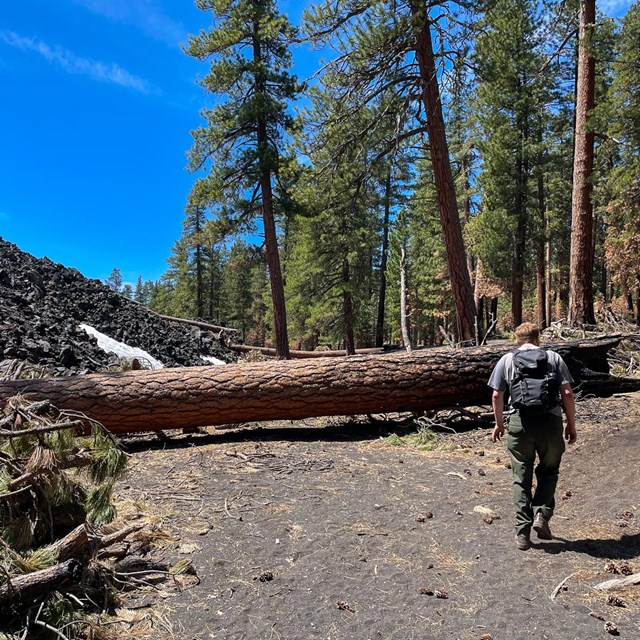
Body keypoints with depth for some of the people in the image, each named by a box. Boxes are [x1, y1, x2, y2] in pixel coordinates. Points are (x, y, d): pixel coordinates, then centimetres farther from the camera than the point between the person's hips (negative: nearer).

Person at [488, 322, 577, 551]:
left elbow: (496, 396, 5)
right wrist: (571, 425, 10)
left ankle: (522, 532, 11)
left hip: (519, 422, 0)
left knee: (521, 478, 10)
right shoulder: (553, 358, 9)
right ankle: (541, 514, 6)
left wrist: (499, 424, 16)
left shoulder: (507, 359, 9)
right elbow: (567, 393, 1)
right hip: (550, 421, 0)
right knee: (549, 471, 21)